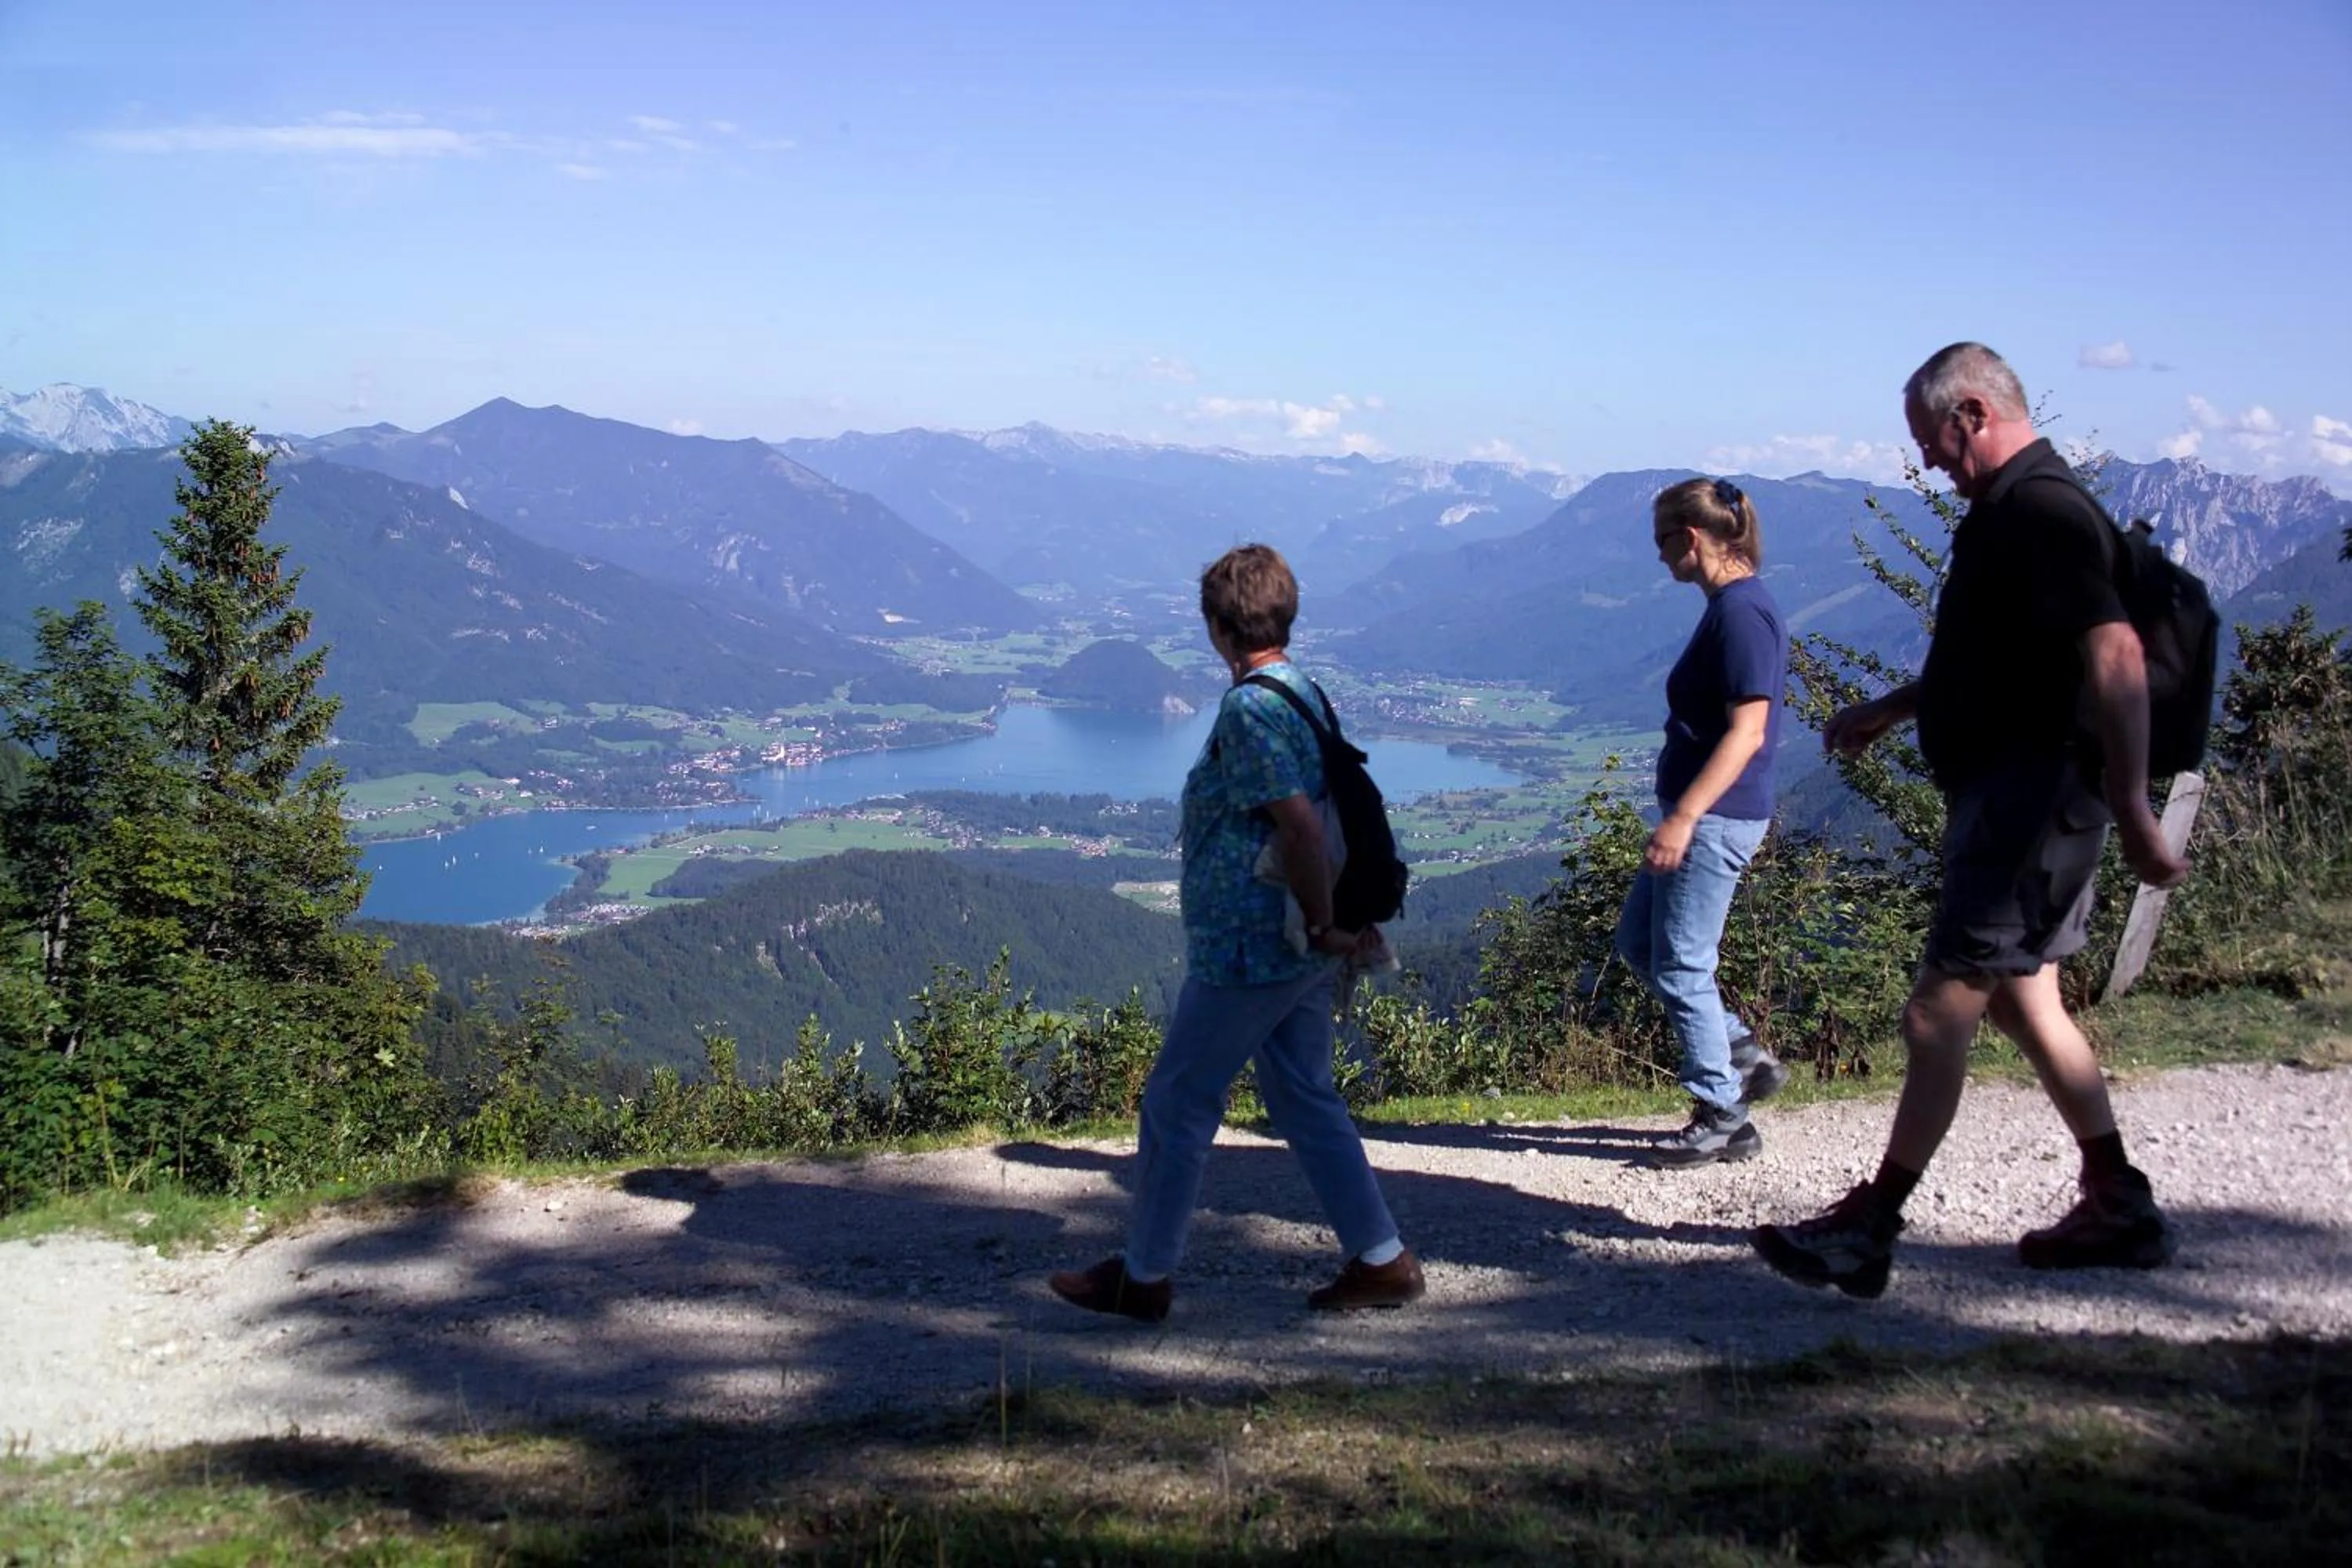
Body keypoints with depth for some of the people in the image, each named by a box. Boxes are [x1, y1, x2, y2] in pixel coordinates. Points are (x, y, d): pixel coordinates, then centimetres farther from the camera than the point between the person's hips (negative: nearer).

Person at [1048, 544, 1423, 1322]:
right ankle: (1381, 1260, 18)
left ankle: (1143, 1277, 16)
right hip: (1300, 950, 9)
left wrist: (1324, 925, -17)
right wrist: (1338, 917, 17)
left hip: (1246, 950, -9)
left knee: (1176, 1104, 4)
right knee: (1306, 1099, 16)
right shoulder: (1302, 691, 11)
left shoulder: (1248, 709, -19)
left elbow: (1301, 824, -26)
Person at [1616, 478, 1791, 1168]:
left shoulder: (1741, 612, -18)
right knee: (1637, 940, 17)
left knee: (1680, 966, -2)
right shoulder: (1729, 605, 11)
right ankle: (1745, 1055, 24)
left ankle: (1723, 1120, 9)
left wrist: (1682, 818, -24)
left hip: (1715, 819, -10)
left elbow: (1747, 732, -23)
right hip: (1702, 814, 10)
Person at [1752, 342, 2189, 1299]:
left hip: (2028, 797, -11)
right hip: (2008, 796, 11)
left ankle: (1869, 1229, -2)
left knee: (1939, 1015, -7)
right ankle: (2120, 1207, 25)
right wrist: (1888, 710, 30)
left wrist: (2133, 813, -28)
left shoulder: (2041, 511, -17)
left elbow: (2116, 659, -26)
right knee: (2024, 1001, 16)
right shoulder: (2006, 511, 16)